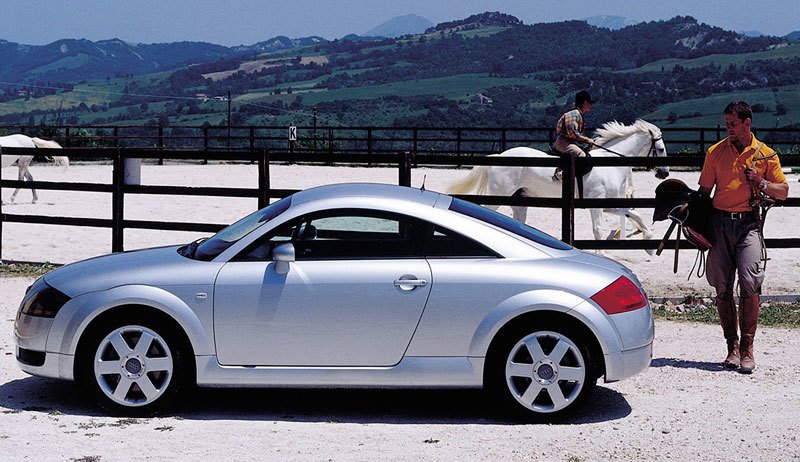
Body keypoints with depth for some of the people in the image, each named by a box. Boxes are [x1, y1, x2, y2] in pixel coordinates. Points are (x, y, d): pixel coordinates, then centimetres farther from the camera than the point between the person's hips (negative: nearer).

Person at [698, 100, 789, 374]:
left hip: (748, 223, -2)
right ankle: (732, 346, 10)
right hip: (719, 221, 2)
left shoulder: (765, 154, 5)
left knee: (750, 282, -16)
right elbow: (704, 191, 14)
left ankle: (747, 348, -9)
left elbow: (783, 192, 10)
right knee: (722, 287, 1)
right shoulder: (715, 152, 9)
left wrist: (761, 183, -8)